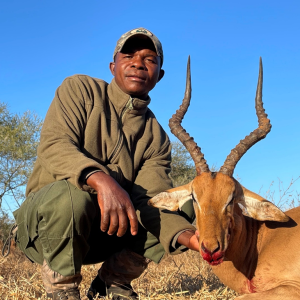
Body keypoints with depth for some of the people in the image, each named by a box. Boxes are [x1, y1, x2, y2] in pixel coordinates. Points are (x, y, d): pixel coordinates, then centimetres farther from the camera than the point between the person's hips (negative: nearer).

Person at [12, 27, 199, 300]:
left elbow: (151, 200, -13)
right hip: (42, 222, -3)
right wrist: (101, 181, -43)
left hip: (106, 230, 4)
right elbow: (53, 146, -23)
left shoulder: (156, 137, 0)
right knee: (71, 192, -37)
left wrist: (192, 237, -34)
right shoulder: (80, 90, -6)